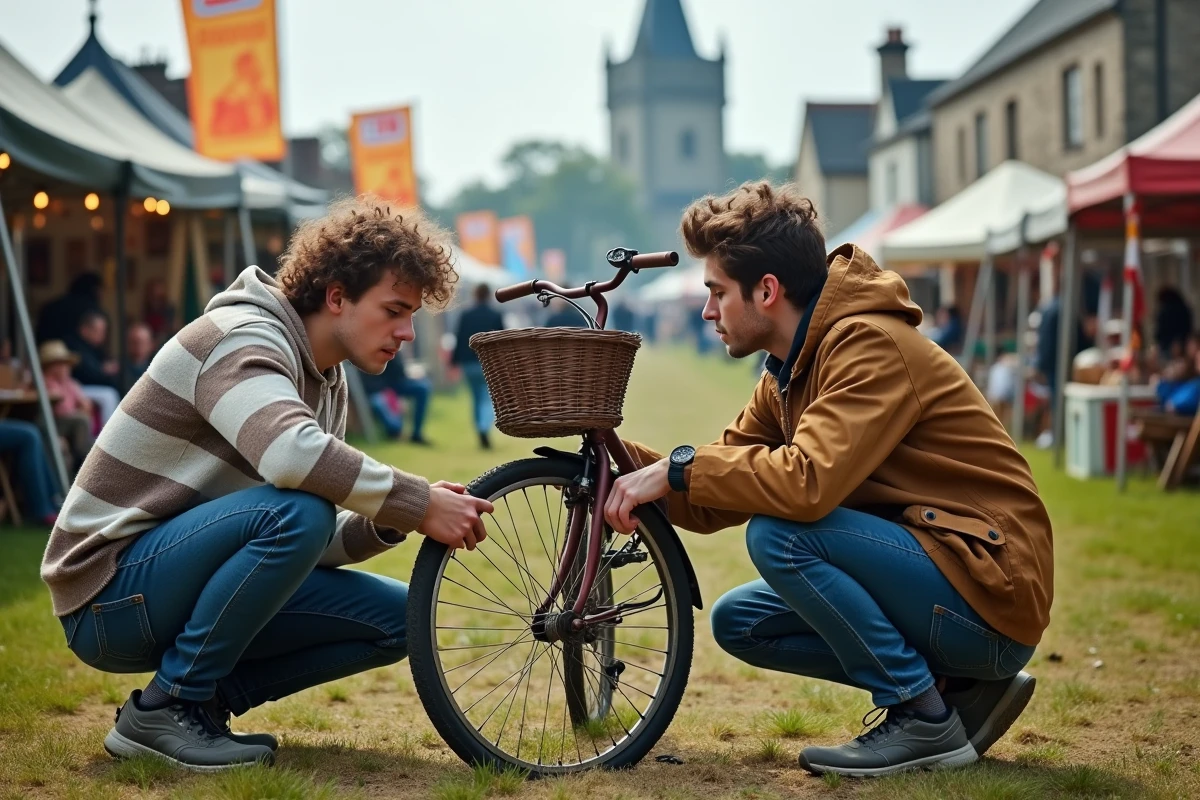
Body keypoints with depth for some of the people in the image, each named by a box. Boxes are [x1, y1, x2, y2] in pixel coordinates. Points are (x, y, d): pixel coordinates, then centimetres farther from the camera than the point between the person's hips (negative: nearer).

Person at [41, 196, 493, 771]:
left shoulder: (326, 382, 11)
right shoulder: (242, 337, -18)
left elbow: (319, 545, 9)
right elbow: (292, 455, -39)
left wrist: (390, 523, -11)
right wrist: (418, 505, -29)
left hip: (180, 584, 9)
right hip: (109, 593, -9)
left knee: (397, 616, 0)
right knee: (296, 510, -32)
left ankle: (209, 698, 4)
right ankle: (166, 707, -18)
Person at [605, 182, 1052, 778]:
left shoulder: (870, 345, -19)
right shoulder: (789, 371, 10)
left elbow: (807, 482, -33)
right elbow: (717, 504, 8)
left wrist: (678, 469, -21)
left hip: (989, 590, -10)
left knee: (778, 532, -23)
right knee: (737, 621, 9)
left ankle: (924, 719, -10)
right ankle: (959, 689, 9)